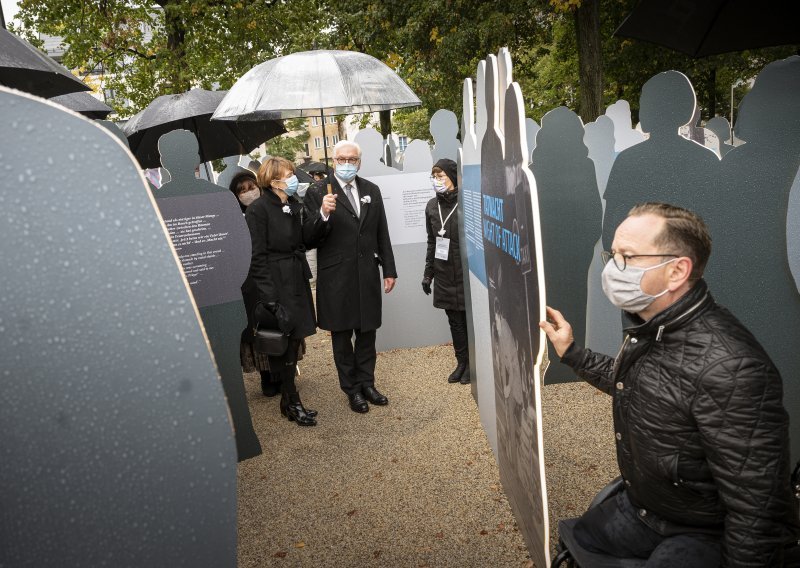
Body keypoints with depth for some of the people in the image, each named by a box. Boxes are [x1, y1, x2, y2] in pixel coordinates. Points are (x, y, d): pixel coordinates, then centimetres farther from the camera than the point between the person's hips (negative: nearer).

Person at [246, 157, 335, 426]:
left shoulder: (294, 205, 9)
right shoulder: (258, 209, -12)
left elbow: (307, 240, 5)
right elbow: (257, 256, -15)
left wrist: (322, 215, -9)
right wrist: (268, 298, -19)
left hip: (297, 282, 7)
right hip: (275, 285, -7)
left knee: (294, 340, 13)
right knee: (284, 342, 1)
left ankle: (289, 400, 27)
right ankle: (291, 401, 17)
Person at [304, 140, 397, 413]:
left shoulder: (371, 190, 9)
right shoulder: (318, 192, -5)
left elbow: (382, 234, 11)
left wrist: (389, 270, 9)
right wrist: (323, 215, -28)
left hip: (367, 273, 4)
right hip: (336, 276, -4)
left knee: (367, 332, 12)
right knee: (341, 335, 8)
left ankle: (367, 383, 27)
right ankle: (352, 389, 21)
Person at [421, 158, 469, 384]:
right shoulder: (432, 206, 5)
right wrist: (428, 273, 12)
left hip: (466, 274, -4)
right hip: (444, 276, 5)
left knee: (469, 319, 5)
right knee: (454, 321, 11)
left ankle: (472, 364, 21)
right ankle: (461, 362, 25)